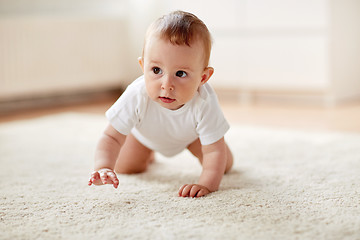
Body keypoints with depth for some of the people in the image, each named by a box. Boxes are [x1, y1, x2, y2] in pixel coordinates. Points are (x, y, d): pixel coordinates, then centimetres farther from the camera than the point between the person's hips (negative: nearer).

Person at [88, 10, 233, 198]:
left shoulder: (204, 103, -47)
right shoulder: (137, 96, -46)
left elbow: (215, 152, -40)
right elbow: (112, 137, -41)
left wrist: (207, 184, -57)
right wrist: (104, 167, -61)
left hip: (189, 133, 0)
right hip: (146, 133, 0)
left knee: (224, 166, 4)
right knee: (126, 168, 5)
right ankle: (147, 153, 40)